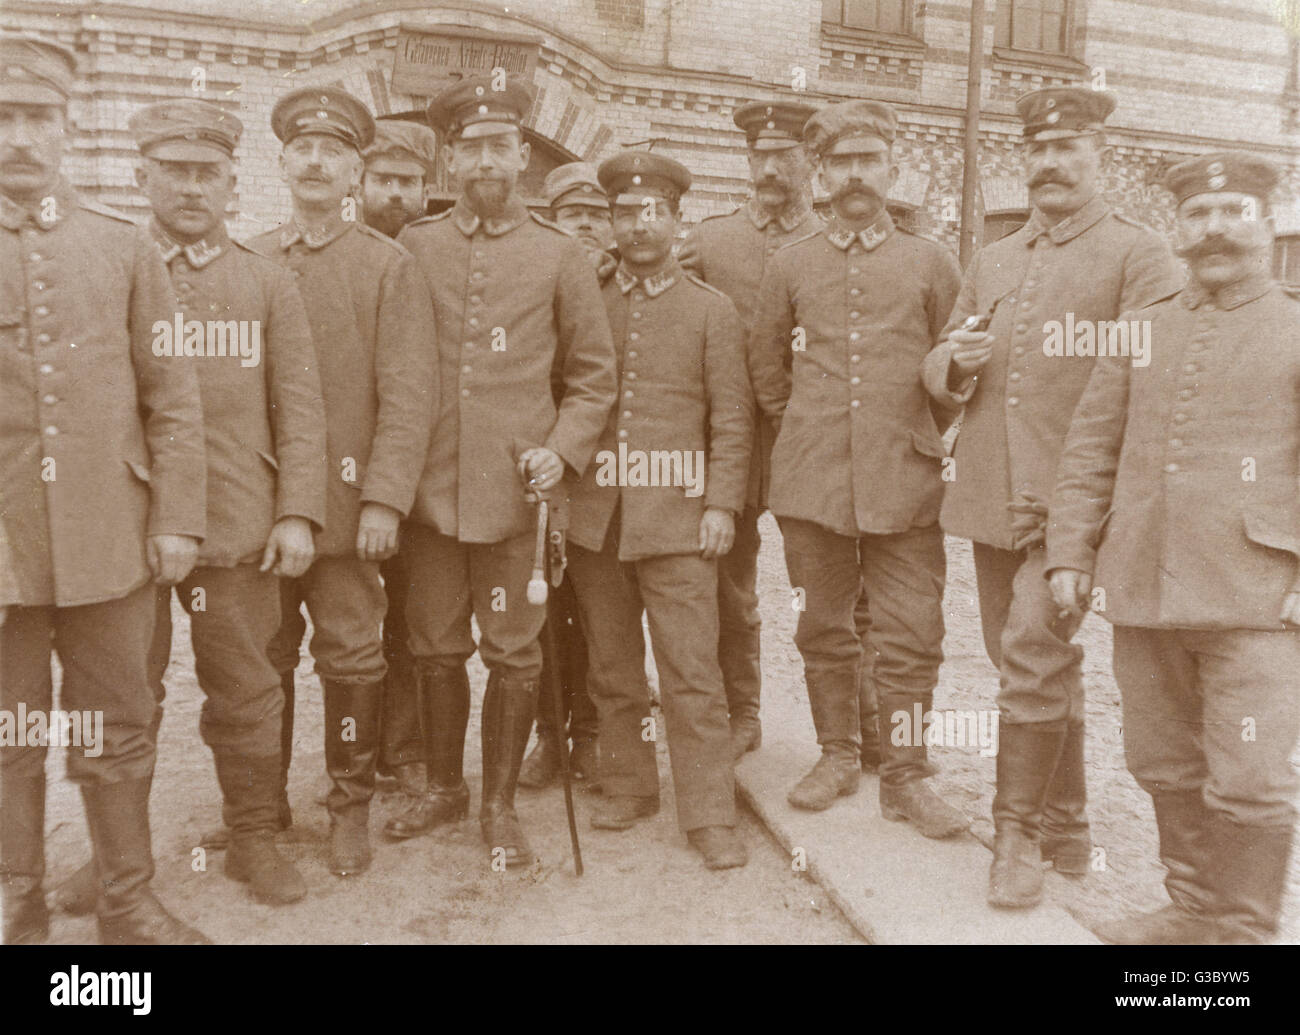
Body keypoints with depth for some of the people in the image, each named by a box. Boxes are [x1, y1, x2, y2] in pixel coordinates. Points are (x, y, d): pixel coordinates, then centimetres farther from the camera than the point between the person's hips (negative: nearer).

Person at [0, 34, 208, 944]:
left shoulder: (126, 245, 6)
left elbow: (173, 396, 4)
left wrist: (177, 519, -2)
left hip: (111, 542, 1)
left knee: (119, 732, 11)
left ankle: (129, 905, 27)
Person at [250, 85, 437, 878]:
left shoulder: (390, 266, 0)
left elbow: (409, 396, -7)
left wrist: (385, 501, -15)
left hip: (343, 505, -3)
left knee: (352, 657, 5)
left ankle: (351, 806, 21)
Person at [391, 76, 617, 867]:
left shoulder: (560, 254, 3)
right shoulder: (414, 246, 7)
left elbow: (595, 374, 7)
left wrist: (564, 449, -7)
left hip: (516, 489, -1)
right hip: (431, 485, 2)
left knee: (515, 653, 5)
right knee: (436, 647, 12)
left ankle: (500, 803, 22)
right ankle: (445, 786, 31)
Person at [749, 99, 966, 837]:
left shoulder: (932, 264, 7)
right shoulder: (790, 266, 9)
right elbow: (766, 368, 18)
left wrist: (915, 438, 10)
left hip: (904, 485, -1)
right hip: (812, 482, 1)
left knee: (912, 635, 0)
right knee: (824, 629, 10)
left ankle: (905, 776, 15)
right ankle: (838, 755, 27)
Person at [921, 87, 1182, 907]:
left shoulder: (1140, 255, 0)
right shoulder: (992, 262, 18)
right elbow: (940, 369, 19)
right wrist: (957, 363, -5)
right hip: (989, 497, 6)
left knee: (1033, 656, -11)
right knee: (1045, 665, 14)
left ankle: (1019, 832, 6)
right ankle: (1067, 830, 28)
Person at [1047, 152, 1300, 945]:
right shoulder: (1140, 329, 12)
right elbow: (1091, 449, 12)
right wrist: (1071, 553, 6)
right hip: (1144, 598, 4)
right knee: (1165, 768, 14)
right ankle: (1194, 912, 33)